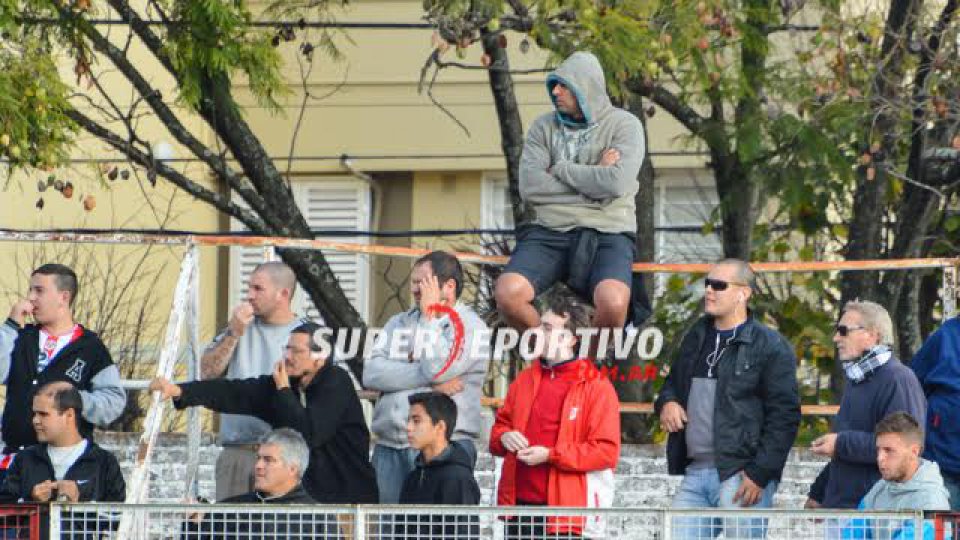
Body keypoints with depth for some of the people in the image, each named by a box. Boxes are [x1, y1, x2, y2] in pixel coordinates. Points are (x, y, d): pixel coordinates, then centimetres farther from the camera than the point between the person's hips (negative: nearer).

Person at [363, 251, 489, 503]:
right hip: (389, 448, 5)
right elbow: (371, 374, 2)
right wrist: (429, 379, -8)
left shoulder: (470, 326, 2)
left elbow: (438, 368, -15)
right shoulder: (399, 322, 18)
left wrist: (428, 317, -3)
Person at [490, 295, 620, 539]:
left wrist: (551, 455, -17)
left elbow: (607, 450, -11)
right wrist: (504, 437, 0)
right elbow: (501, 424, 26)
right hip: (519, 505, 6)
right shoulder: (526, 379, 16)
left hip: (565, 513, -6)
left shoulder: (596, 387, -4)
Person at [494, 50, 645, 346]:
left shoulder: (624, 125, 5)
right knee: (507, 294, -27)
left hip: (606, 233, -3)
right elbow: (529, 186, -2)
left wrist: (560, 170, -1)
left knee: (613, 303, -34)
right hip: (548, 232, 3)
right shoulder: (544, 127, 14)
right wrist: (594, 177, -4)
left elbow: (616, 183, -13)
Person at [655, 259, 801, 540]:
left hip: (741, 475, -7)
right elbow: (673, 383, 33)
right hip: (695, 472, 7)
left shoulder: (770, 346, -5)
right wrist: (666, 402, 7)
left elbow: (785, 414, -9)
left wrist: (760, 473, -15)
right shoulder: (696, 337, 18)